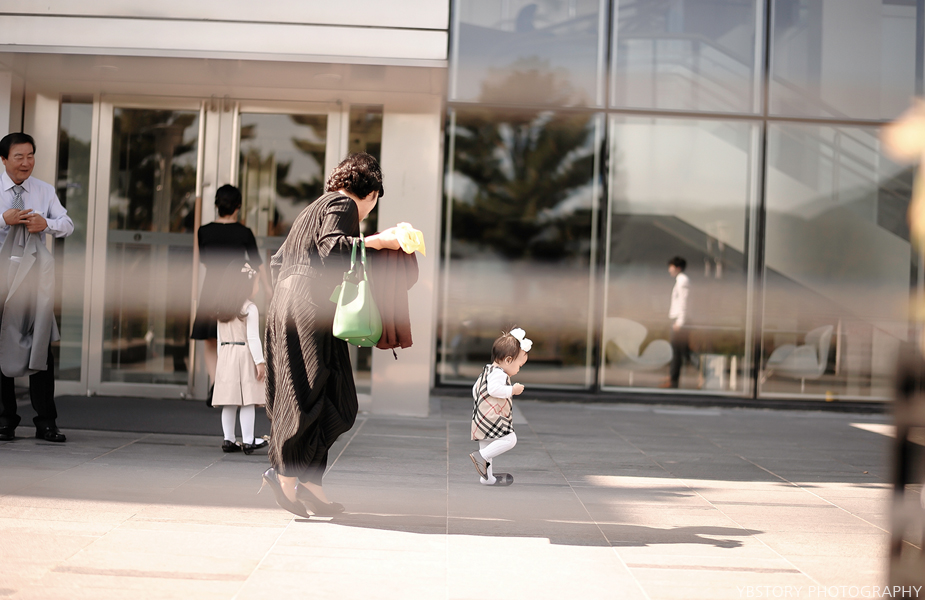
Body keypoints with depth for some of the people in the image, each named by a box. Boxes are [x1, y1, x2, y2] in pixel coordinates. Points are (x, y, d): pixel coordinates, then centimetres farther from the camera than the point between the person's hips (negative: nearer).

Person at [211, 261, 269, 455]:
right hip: (244, 355, -6)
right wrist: (260, 361, -11)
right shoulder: (250, 308, -9)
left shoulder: (221, 309, 11)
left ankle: (229, 440, 11)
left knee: (229, 403, 8)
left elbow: (220, 337, 14)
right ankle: (248, 441, -3)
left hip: (225, 357, 7)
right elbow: (253, 338, -13)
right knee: (247, 402, -3)